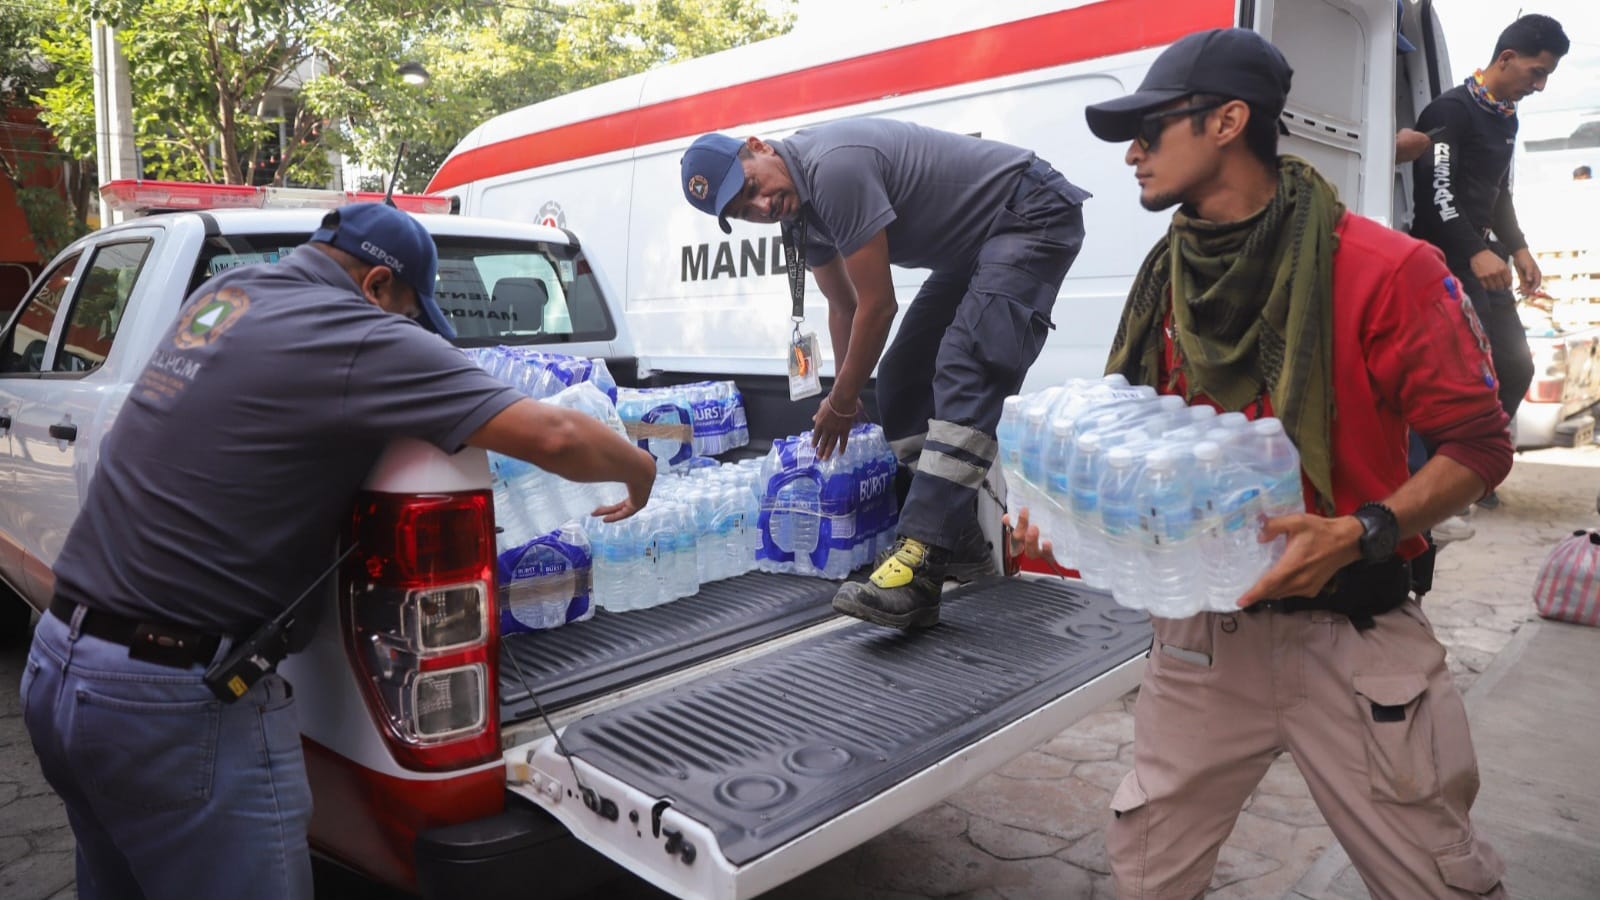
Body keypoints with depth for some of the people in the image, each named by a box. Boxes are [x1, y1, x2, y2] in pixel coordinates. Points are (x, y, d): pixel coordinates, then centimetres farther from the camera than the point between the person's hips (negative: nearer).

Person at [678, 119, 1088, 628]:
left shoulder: (832, 166, -28)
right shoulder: (799, 205, 2)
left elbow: (878, 305, -23)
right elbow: (844, 306, 15)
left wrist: (840, 403, -9)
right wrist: (845, 398, 21)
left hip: (1033, 216, -10)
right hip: (974, 244, 10)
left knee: (966, 368, -27)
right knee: (902, 376, 6)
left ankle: (920, 566, -33)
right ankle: (957, 540, 10)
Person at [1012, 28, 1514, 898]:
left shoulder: (1382, 268, -13)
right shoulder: (1164, 281, 4)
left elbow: (1478, 443, -10)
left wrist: (1362, 533, -25)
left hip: (1350, 633, -4)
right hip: (1203, 627, 5)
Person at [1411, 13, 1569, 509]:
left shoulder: (1506, 118, 19)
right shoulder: (1451, 110, -9)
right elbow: (1435, 193, -19)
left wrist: (1518, 249, 14)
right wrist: (1476, 252, -28)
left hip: (1485, 258, 9)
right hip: (1448, 260, -9)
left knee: (1515, 364, 8)